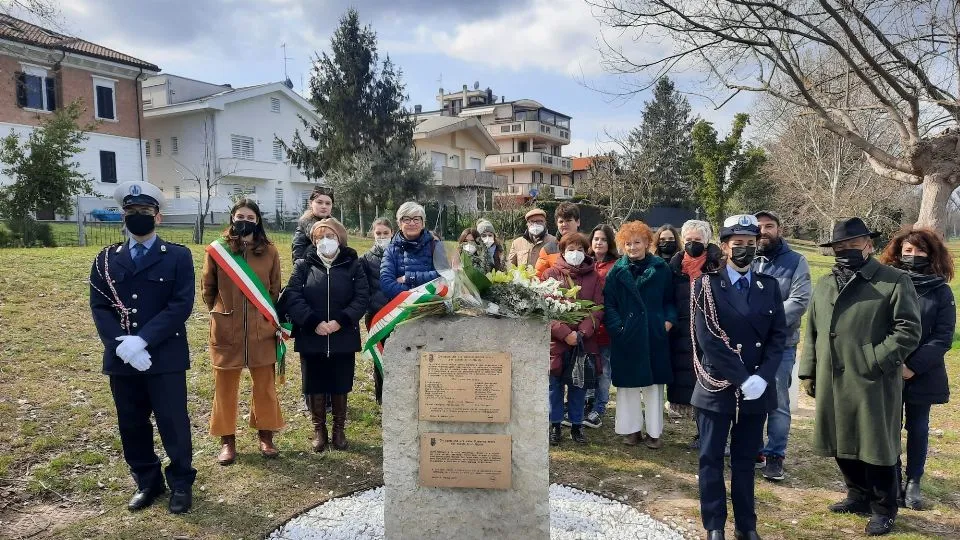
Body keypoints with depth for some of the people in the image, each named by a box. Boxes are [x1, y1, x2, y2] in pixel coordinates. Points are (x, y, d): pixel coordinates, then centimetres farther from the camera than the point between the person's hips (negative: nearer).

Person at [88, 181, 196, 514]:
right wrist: (120, 345, -14)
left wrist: (142, 340, -19)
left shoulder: (178, 256, -1)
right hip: (121, 359, 4)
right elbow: (99, 308, 2)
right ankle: (148, 483, 30)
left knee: (173, 424, 3)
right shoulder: (106, 259, 9)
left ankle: (181, 484, 20)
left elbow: (182, 305, -11)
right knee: (132, 427, 13)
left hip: (166, 357, -3)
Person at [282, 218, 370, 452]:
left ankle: (339, 428, 27)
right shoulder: (304, 265, 3)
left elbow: (362, 297, -5)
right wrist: (314, 322, -18)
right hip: (311, 338, 0)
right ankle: (319, 429, 26)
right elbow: (292, 297, -7)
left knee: (340, 386, 10)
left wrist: (341, 320, -17)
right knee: (315, 386, 9)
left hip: (343, 338, 0)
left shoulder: (353, 265, 3)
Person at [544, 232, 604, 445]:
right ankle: (555, 425, 19)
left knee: (579, 384, 10)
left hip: (584, 341, 2)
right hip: (556, 340, -1)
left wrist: (583, 332, -14)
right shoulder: (551, 274, 1)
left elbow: (597, 308, 1)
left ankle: (576, 425, 23)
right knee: (555, 384, 6)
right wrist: (565, 333, -16)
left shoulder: (593, 277, 7)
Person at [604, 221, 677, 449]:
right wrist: (617, 327, -13)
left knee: (653, 382, 7)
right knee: (628, 383, 7)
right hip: (626, 336, 0)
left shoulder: (660, 269, 3)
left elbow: (669, 300, 8)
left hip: (654, 336, 0)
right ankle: (632, 428, 20)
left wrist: (669, 320, -7)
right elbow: (608, 304, -1)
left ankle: (653, 431, 17)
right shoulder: (617, 271, 2)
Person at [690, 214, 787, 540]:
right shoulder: (707, 285, -6)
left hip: (757, 388, 3)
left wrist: (761, 377, -11)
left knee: (745, 460, 14)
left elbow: (778, 335, 2)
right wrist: (742, 379, -16)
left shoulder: (769, 286, 7)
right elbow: (708, 339, -13)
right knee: (712, 459, 7)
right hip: (718, 387, -3)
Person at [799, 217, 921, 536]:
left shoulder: (895, 281, -5)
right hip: (832, 383, 6)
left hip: (872, 383, -6)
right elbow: (812, 333, 16)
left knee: (876, 446, 5)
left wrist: (873, 361, -19)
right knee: (843, 443, 15)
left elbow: (909, 331, -11)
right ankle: (859, 496, 34)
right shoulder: (823, 285, 14)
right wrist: (808, 372, 10)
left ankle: (884, 508, 23)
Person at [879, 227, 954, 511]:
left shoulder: (941, 291, 0)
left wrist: (913, 366, -16)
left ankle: (913, 483, 24)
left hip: (923, 375, 0)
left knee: (918, 429, 12)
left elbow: (943, 337, -6)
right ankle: (893, 484, 18)